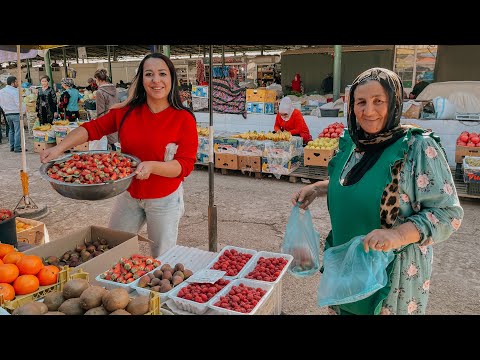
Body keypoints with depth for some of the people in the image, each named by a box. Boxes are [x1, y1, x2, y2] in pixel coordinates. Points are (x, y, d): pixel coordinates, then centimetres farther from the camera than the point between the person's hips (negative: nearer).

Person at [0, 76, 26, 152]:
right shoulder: (14, 91, -14)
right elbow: (19, 103, -16)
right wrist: (23, 110, -1)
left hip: (7, 114, 8)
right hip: (16, 113, -8)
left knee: (11, 130, 16)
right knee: (18, 131, -4)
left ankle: (12, 147, 18)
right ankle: (17, 147, -5)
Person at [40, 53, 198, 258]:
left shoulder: (184, 118, -15)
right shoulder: (126, 112, -4)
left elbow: (186, 165, -18)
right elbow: (92, 128, -5)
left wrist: (152, 166, -33)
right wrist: (59, 148, -18)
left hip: (164, 200, -3)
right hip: (129, 195, 4)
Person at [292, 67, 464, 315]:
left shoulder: (419, 148, -20)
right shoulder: (351, 143, -1)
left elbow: (448, 213, -19)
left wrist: (398, 234, -33)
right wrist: (317, 188, -1)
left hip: (394, 269, -5)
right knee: (347, 308, 24)